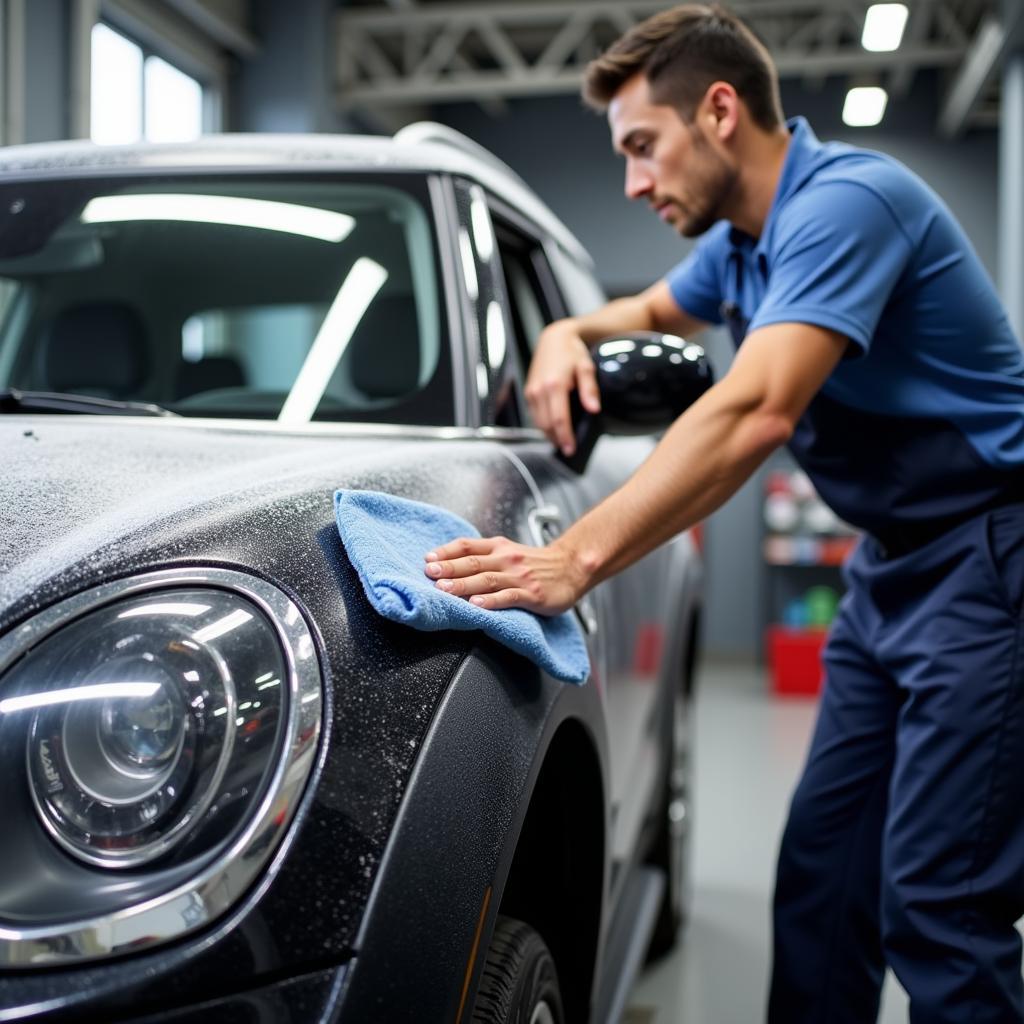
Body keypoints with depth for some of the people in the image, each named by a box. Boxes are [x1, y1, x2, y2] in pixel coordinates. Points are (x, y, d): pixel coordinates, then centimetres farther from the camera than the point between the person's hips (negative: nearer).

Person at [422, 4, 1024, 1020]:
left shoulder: (846, 199, -18)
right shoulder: (741, 239, 11)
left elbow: (756, 411, -31)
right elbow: (655, 308, 32)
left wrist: (575, 559, -35)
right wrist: (567, 332, 9)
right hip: (890, 566, 9)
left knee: (937, 904, -8)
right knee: (821, 875, 9)